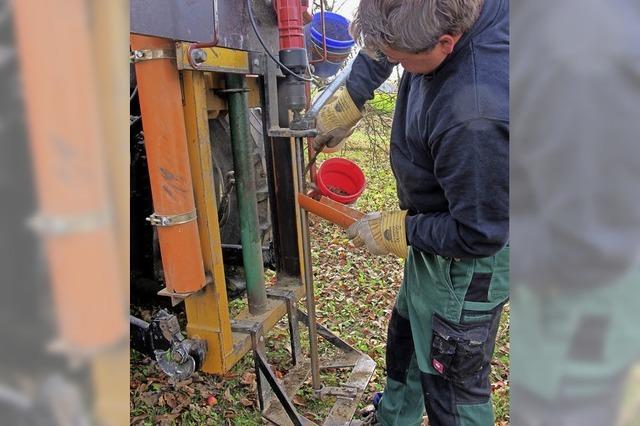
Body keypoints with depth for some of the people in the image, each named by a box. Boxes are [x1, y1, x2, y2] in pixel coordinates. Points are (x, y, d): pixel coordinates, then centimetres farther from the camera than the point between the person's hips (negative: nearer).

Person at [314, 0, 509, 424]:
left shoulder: (476, 117, -40)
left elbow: (477, 236, -29)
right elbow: (389, 45, 9)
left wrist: (396, 230, -16)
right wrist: (349, 99, 1)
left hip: (466, 262, -9)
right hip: (435, 230, 10)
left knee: (453, 387, 12)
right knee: (406, 339, 29)